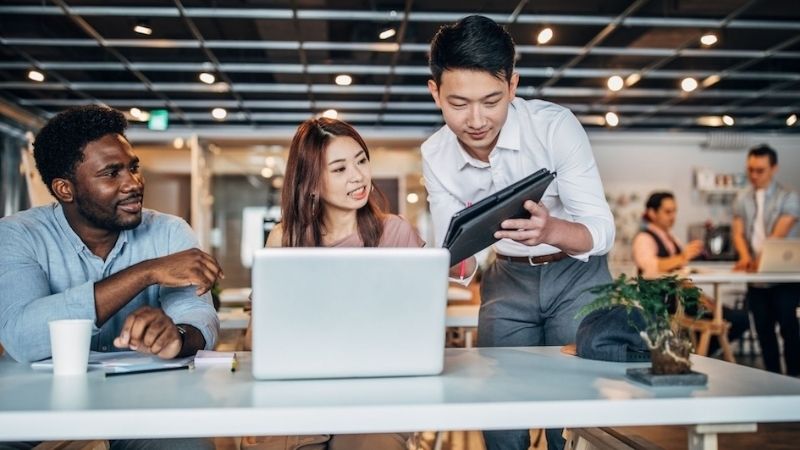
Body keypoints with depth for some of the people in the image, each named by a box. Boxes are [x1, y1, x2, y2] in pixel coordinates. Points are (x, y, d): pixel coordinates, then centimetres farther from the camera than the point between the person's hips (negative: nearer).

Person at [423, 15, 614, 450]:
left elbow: (603, 232, -24)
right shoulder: (435, 156, -13)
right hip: (508, 278, 3)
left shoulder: (554, 125, -24)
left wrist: (551, 230, -44)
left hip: (577, 273, -3)